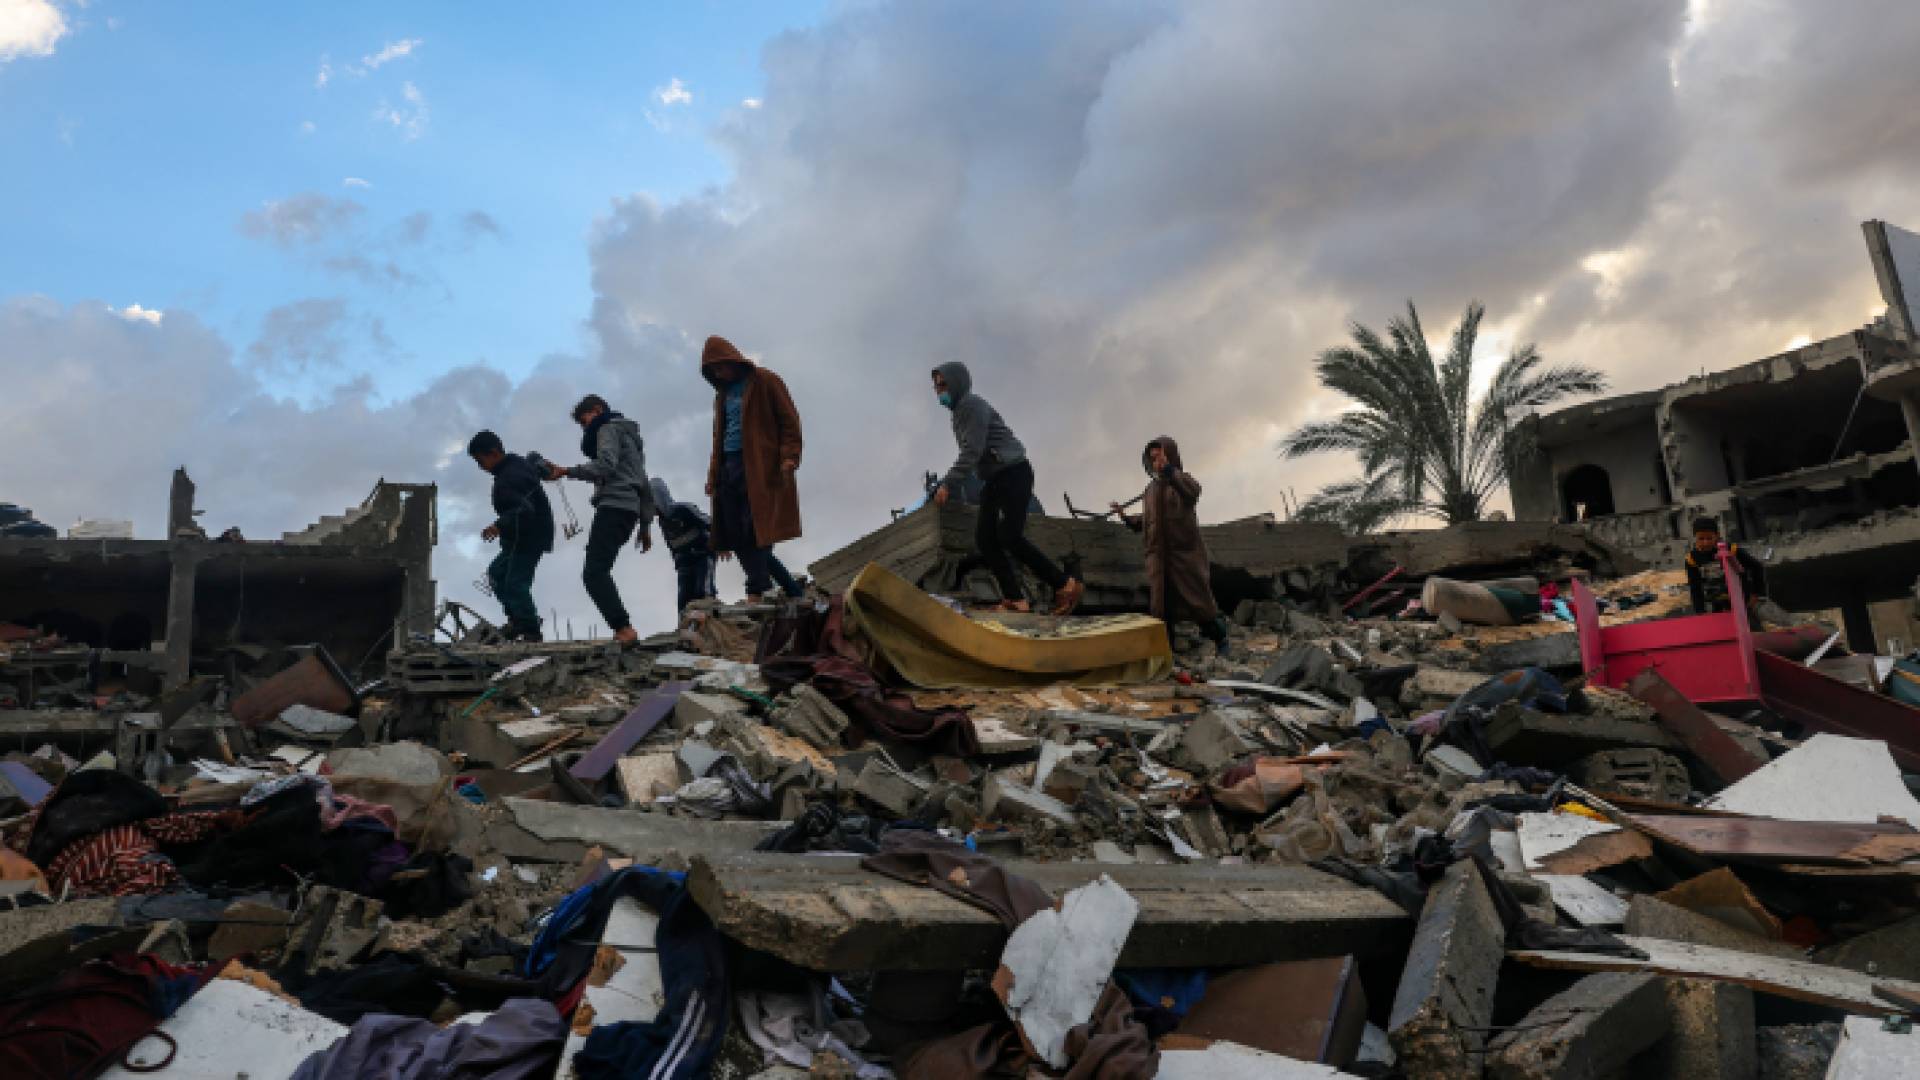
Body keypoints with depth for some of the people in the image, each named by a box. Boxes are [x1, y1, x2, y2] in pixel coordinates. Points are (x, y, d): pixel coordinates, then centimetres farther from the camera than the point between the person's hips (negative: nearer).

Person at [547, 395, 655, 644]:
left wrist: (566, 472, -17)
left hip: (614, 506, -10)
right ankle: (623, 631, 3)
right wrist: (645, 525, 29)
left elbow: (606, 465, -16)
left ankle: (624, 630, -33)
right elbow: (644, 485, 30)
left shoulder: (608, 429, 5)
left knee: (594, 573, -19)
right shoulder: (630, 436, 33)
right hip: (629, 508, 10)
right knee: (598, 572, 11)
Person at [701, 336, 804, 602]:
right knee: (734, 532, -3)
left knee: (754, 528, -15)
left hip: (758, 464, -7)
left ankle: (756, 592, -18)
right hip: (729, 467, 7)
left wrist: (789, 456, -14)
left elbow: (789, 419, -2)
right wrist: (713, 475, 17)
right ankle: (763, 585, -1)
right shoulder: (722, 394, 24)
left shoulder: (764, 381, 4)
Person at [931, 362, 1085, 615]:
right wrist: (947, 485, 14)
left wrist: (948, 485, -21)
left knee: (1010, 537, -18)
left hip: (1014, 473, -10)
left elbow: (972, 451, -20)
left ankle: (1066, 586, -10)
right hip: (995, 479, 10)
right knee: (985, 538, -2)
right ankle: (1014, 599, -5)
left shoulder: (972, 405, -10)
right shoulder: (958, 413, 20)